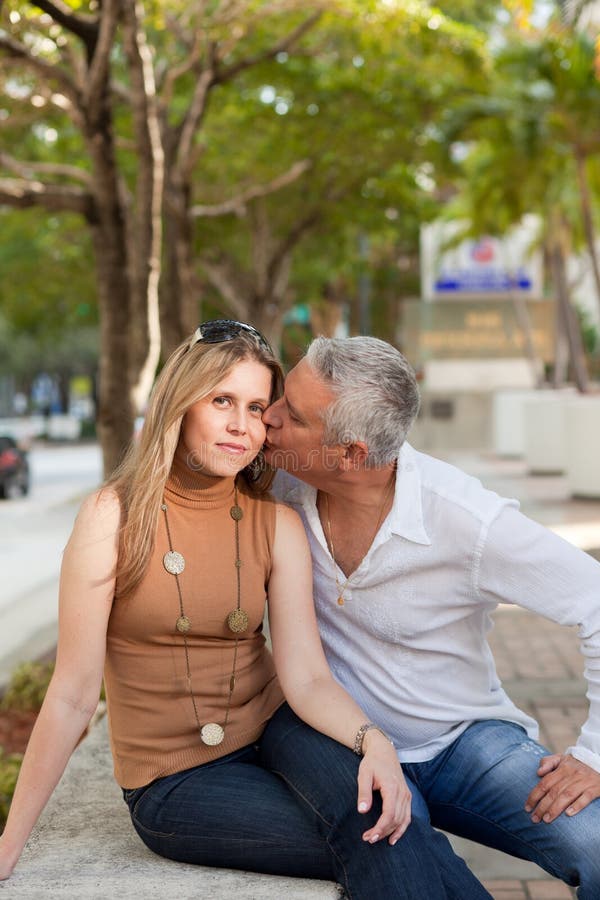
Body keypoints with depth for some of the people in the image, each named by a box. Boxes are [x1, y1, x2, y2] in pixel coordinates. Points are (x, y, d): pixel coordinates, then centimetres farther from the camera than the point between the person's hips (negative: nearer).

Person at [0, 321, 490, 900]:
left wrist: (373, 742, -30)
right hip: (174, 784, -3)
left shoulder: (279, 526, -1)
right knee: (385, 852, -25)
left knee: (379, 818, -29)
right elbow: (73, 696, -11)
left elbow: (306, 678, -10)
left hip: (271, 739, 3)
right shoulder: (116, 515, -12)